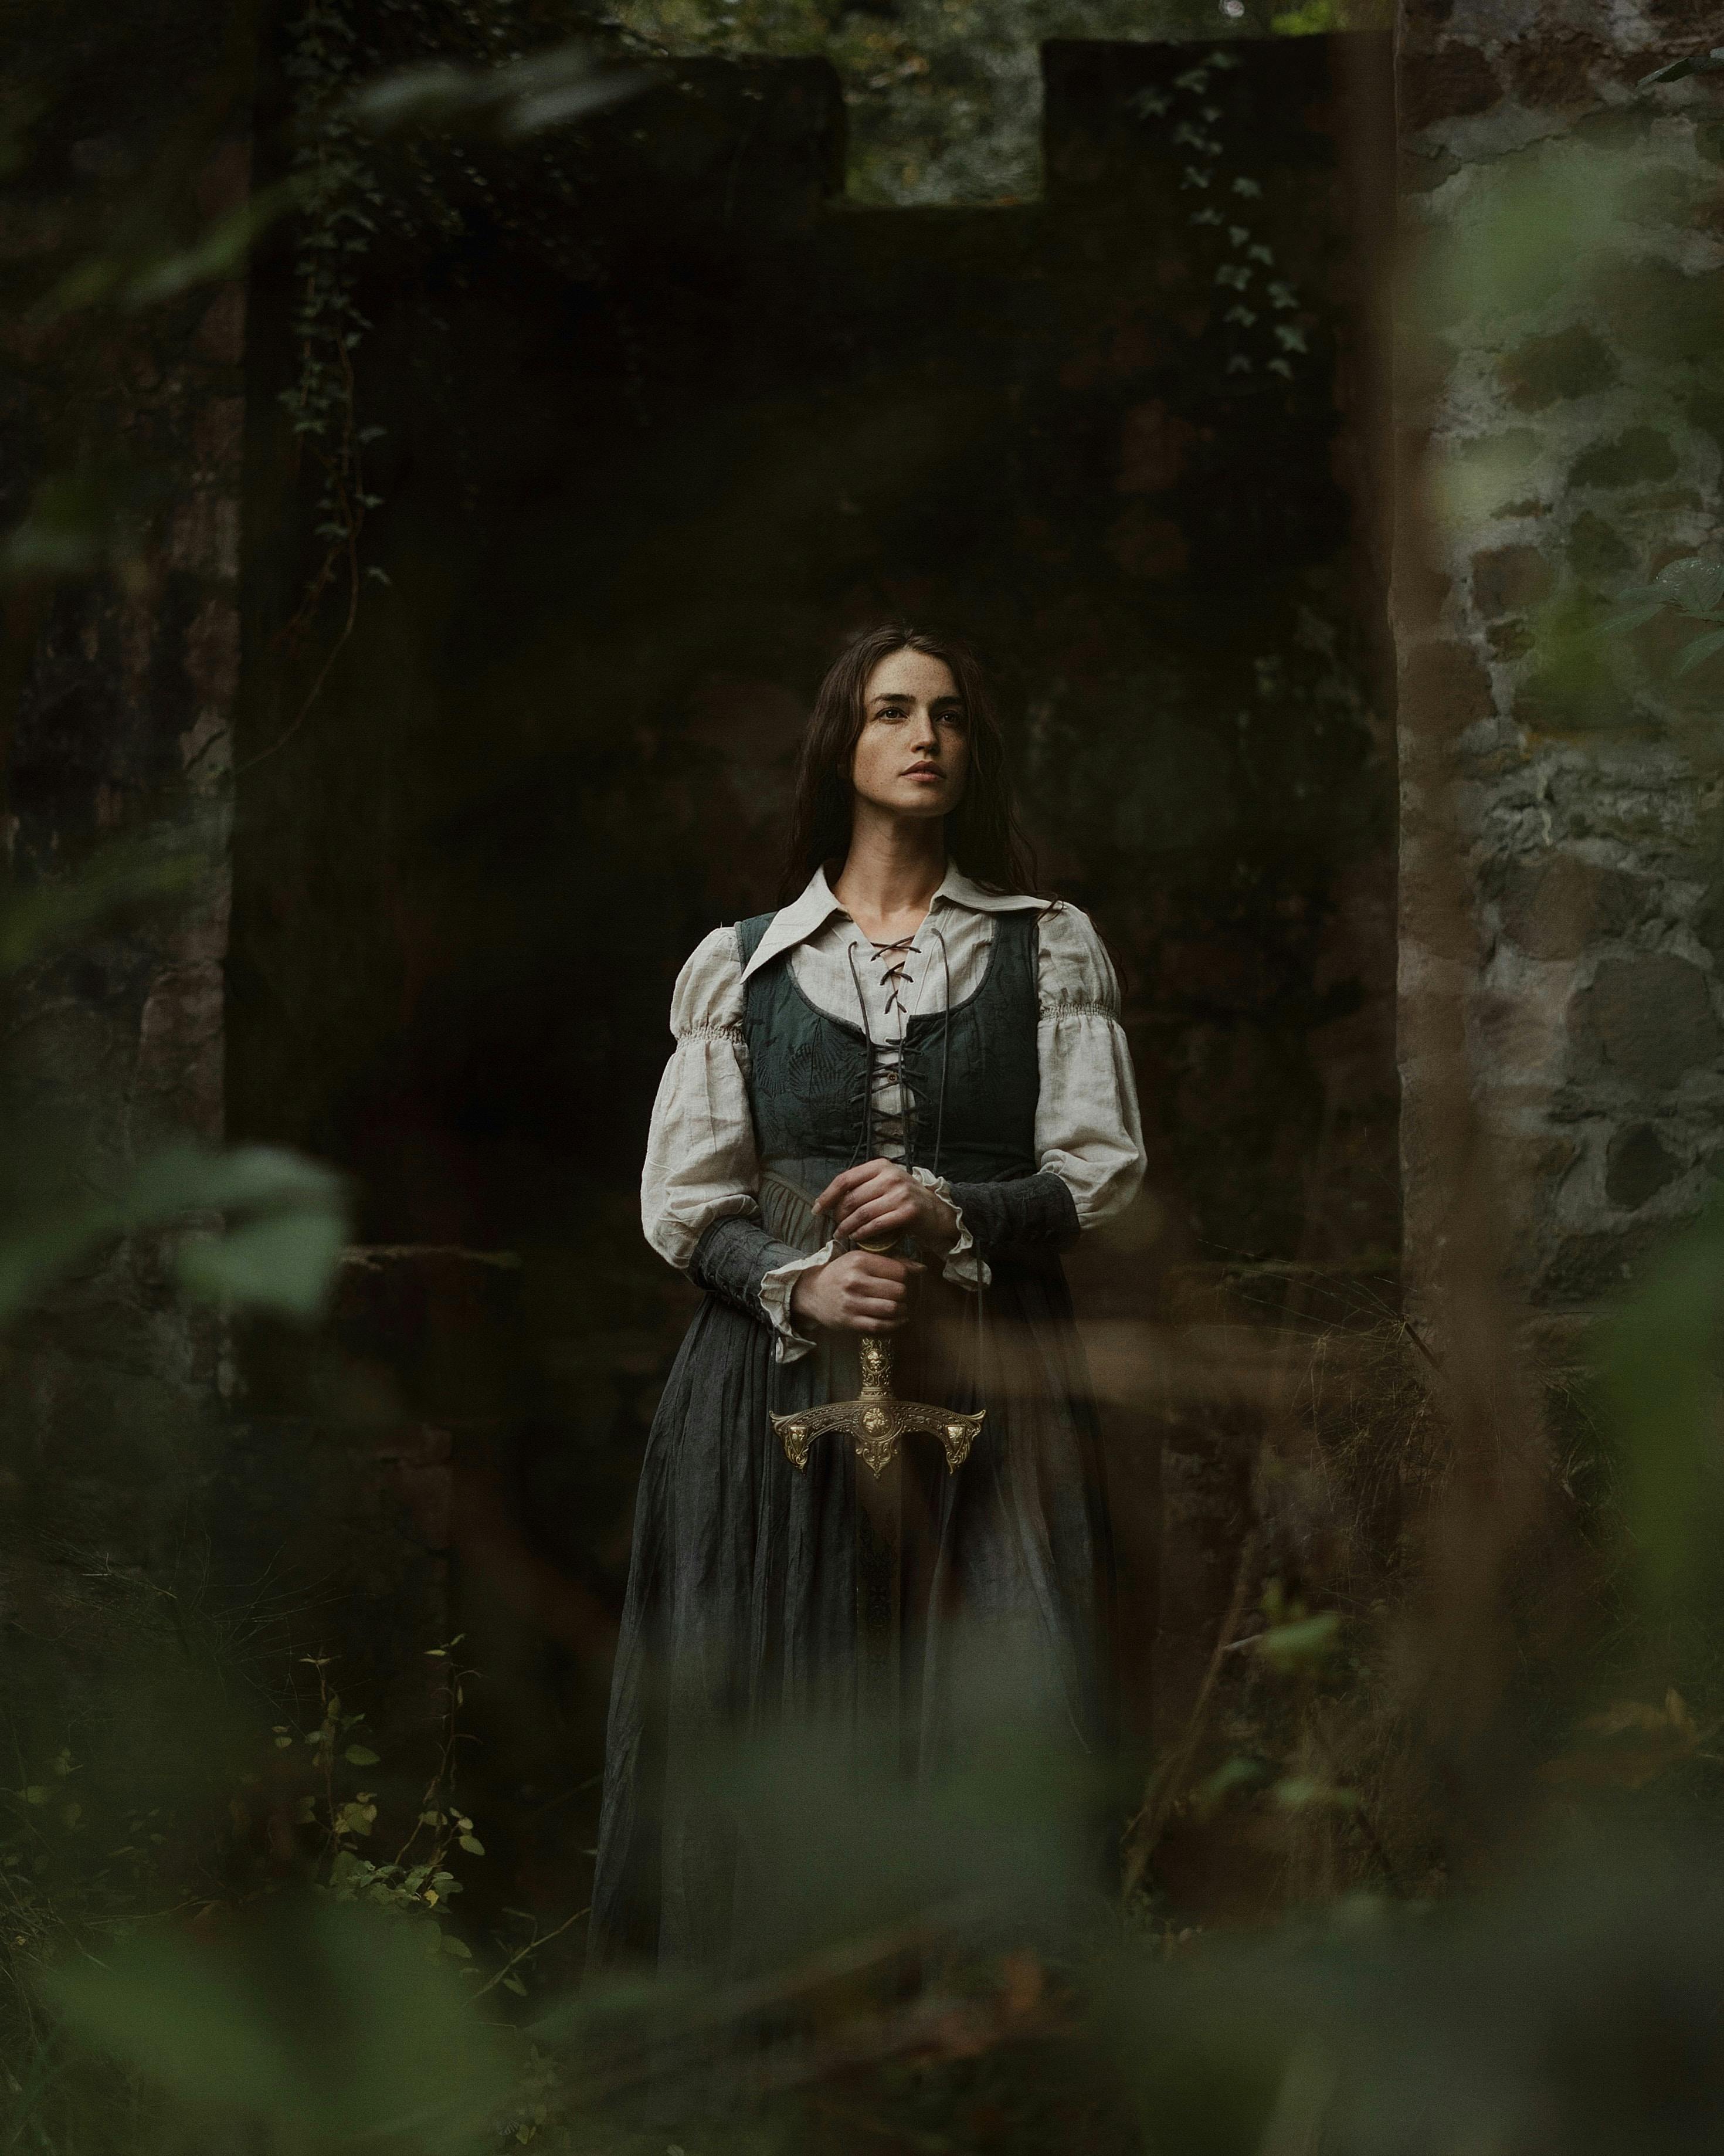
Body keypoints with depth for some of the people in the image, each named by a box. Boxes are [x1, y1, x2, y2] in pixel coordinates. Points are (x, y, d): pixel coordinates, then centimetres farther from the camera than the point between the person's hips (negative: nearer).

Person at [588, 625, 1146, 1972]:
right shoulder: (743, 965, 12)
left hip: (990, 1391, 0)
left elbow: (1106, 1170, 5)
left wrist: (953, 1214, -13)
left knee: (1004, 1720, -10)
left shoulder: (1049, 948, 12)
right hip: (782, 1388, 0)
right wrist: (799, 1284, -11)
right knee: (769, 1733, -4)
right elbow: (683, 1204, 8)